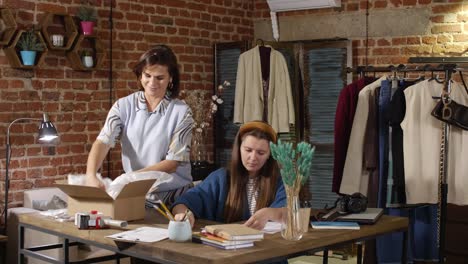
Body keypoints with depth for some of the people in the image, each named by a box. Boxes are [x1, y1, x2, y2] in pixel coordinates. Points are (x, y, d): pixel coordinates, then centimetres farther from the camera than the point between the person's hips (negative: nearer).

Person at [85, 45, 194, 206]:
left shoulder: (181, 112, -4)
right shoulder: (124, 106, 2)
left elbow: (174, 161, -6)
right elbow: (103, 142, -10)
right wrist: (91, 175, -28)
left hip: (174, 196, -3)